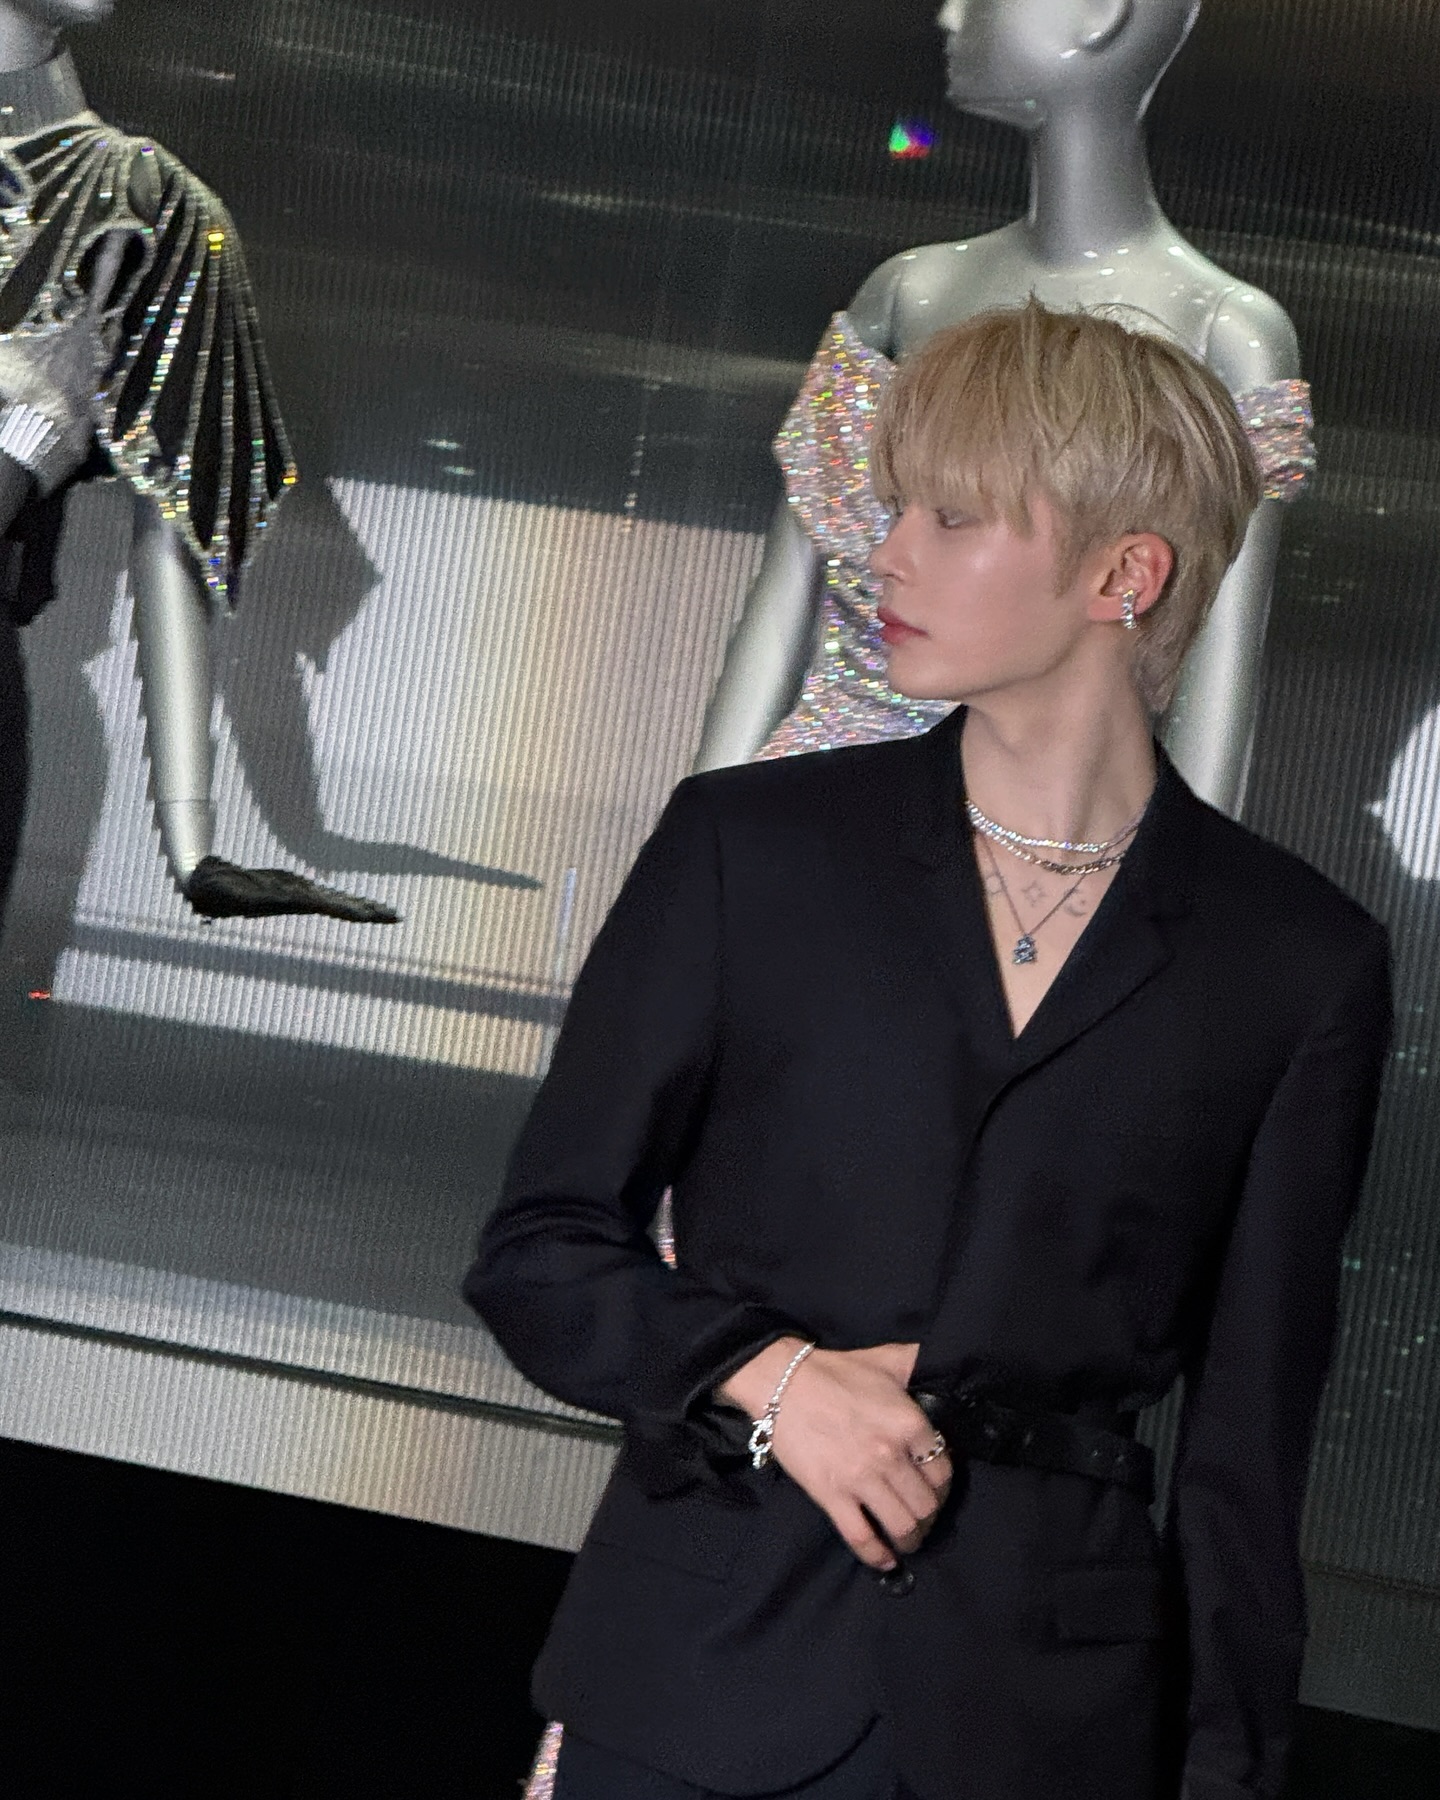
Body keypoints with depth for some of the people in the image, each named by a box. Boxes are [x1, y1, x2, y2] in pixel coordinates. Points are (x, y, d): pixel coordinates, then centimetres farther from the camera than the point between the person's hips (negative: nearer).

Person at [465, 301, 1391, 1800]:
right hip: (702, 1676, 1)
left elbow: (1247, 1433, 4)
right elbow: (539, 1248, 4)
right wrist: (770, 1377, -13)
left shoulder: (1299, 966, 0)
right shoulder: (750, 846, 0)